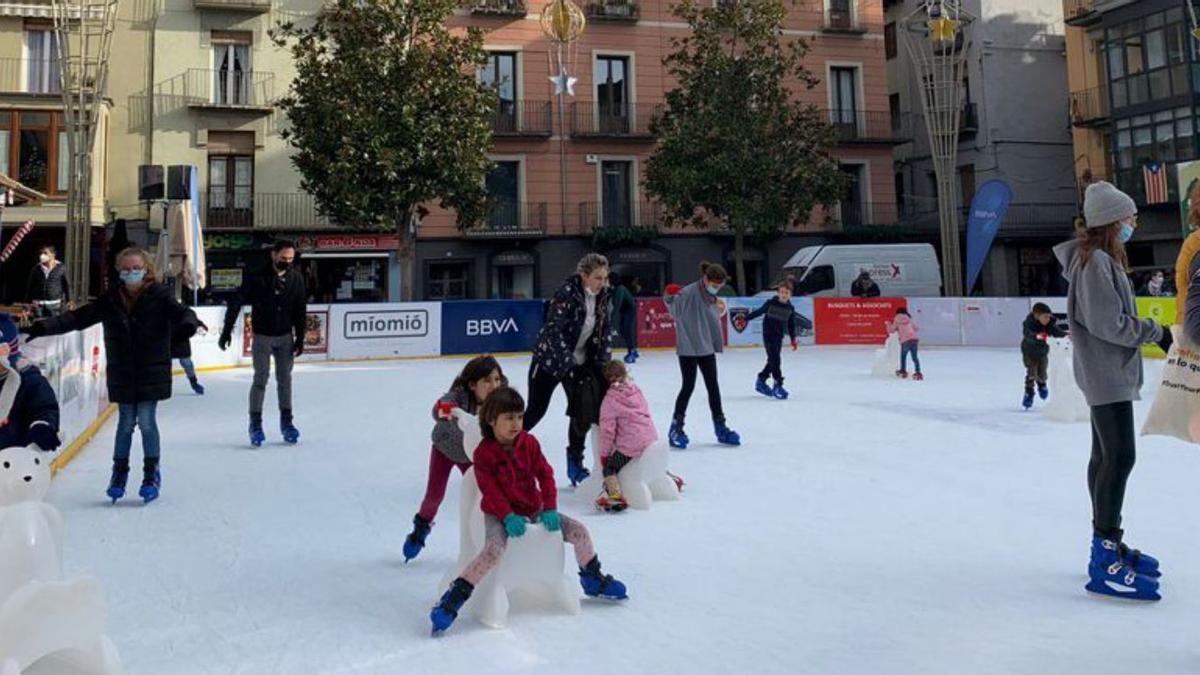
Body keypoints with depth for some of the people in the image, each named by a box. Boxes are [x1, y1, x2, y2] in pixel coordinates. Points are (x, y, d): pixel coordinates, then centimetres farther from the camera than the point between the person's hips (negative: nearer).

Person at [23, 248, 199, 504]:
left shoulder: (159, 295, -6)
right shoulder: (110, 300, 4)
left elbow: (179, 311, -21)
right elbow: (78, 317, 5)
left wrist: (189, 322, -44)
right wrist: (44, 327, -2)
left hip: (152, 372, -3)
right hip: (122, 374, 3)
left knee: (147, 421, -2)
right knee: (125, 423, 9)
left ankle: (152, 473, 14)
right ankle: (119, 472, 25)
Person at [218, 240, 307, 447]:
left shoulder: (296, 278, -3)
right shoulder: (258, 277, -14)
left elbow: (300, 310, 3)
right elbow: (236, 302, -13)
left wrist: (300, 337, 3)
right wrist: (227, 330, -15)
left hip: (285, 336, 3)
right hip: (263, 336, -3)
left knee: (285, 379, 8)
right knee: (261, 378, -1)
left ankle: (286, 422, 19)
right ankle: (255, 424, 9)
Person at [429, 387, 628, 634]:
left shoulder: (529, 442, 0)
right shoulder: (483, 453, -13)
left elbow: (545, 475, -2)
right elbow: (491, 491, -17)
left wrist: (550, 509, -12)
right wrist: (508, 517, -28)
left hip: (534, 510, 5)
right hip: (500, 515, -5)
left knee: (579, 531, -3)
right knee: (493, 551, -34)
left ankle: (593, 580, 20)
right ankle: (453, 599, -25)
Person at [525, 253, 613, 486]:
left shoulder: (601, 297, -3)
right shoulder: (567, 293, -24)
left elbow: (605, 330, 4)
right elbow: (553, 329, -29)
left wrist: (603, 361, -6)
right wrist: (569, 360, -34)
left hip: (580, 362, 6)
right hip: (550, 360, -6)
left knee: (584, 411, 1)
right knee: (536, 411, 2)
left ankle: (575, 463, 16)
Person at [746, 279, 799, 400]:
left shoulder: (790, 309, 2)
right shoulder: (770, 303, -10)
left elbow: (791, 325, 10)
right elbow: (758, 312, -2)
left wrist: (793, 339, 9)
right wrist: (746, 319, -3)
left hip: (779, 338, 5)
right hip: (768, 335, -5)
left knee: (772, 360, 13)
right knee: (775, 360, -10)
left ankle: (761, 382, 30)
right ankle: (778, 385, -7)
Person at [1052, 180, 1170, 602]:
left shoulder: (1103, 258, 15)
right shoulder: (1095, 261, -16)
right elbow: (1107, 322, -21)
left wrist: (1153, 333, 9)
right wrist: (1157, 332, -12)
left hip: (1110, 371, 11)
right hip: (1107, 372, -11)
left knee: (1107, 455, 15)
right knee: (1120, 457, -12)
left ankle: (1108, 544, 26)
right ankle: (1105, 561, -9)